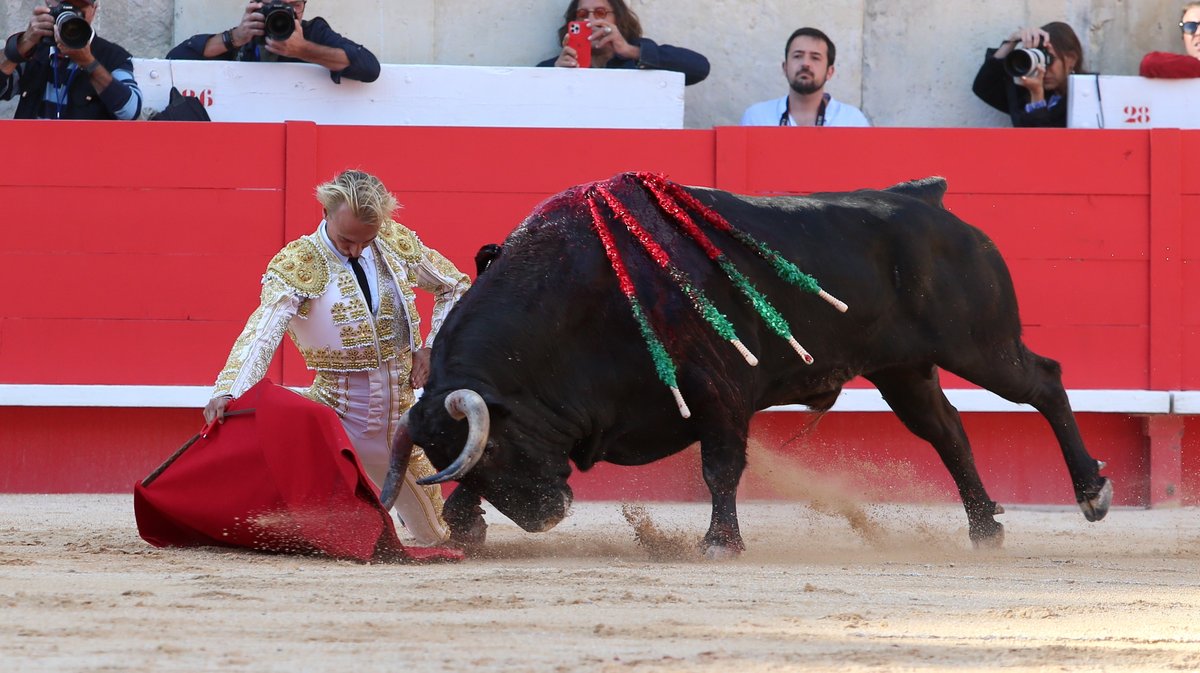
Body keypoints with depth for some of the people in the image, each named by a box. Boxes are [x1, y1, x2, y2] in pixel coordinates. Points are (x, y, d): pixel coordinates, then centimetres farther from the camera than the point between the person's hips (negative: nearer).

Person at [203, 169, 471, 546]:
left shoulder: (397, 243, -1)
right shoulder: (296, 265, -15)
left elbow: (455, 287, 16)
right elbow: (262, 333, -29)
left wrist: (432, 348, 1)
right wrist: (228, 391, -45)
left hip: (400, 414, 4)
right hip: (337, 414, -4)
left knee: (434, 536, 18)